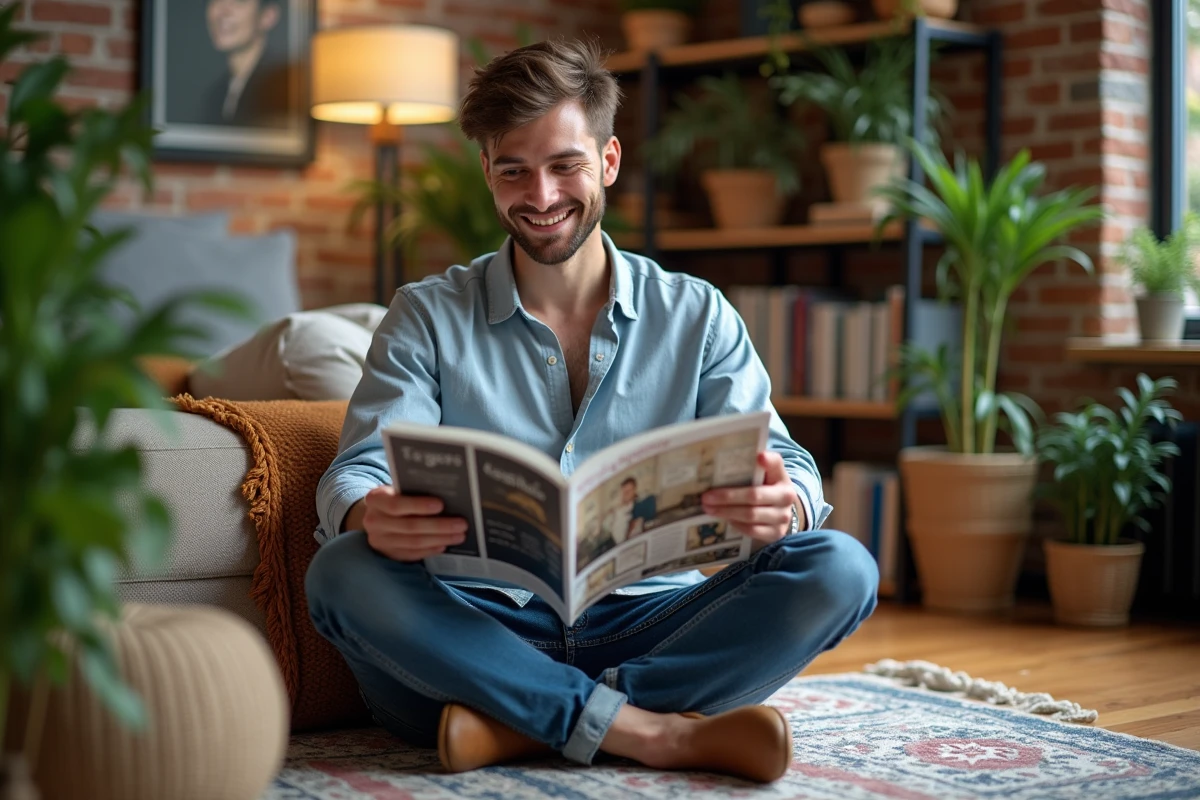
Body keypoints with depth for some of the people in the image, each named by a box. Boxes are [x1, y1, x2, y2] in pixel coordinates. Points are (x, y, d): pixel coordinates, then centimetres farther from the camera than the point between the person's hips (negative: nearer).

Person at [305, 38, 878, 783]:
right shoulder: (427, 317, 7)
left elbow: (783, 463, 1)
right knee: (343, 573, -30)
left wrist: (783, 503, -26)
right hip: (482, 628, -1)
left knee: (840, 567, -22)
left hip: (648, 623, 1)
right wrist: (372, 517, -30)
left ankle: (520, 725, -27)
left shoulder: (697, 316, 10)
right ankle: (658, 733, -31)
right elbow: (356, 476, -3)